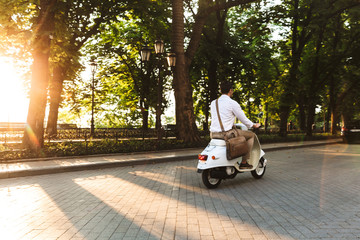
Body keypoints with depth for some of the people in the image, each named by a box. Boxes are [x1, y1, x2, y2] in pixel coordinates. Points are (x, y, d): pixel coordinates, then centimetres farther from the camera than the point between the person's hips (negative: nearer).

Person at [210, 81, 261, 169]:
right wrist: (254, 125, 19)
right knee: (251, 135, 11)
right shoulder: (233, 103, -8)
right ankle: (244, 162, 11)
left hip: (213, 134, 7)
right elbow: (243, 119, -1)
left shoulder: (213, 103, 11)